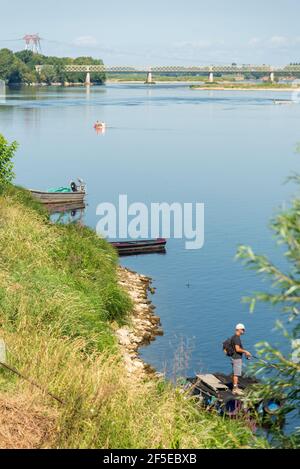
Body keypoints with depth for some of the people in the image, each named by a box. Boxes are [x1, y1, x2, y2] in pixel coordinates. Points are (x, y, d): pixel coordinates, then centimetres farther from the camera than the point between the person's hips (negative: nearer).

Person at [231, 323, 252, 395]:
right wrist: (246, 351, -15)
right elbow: (237, 349, -25)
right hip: (237, 359, -11)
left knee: (235, 374, 13)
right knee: (236, 374, -9)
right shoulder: (236, 338, -18)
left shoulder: (235, 337, 14)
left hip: (236, 358, 11)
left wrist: (245, 352, 16)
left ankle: (235, 388, 19)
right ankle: (235, 389, -8)